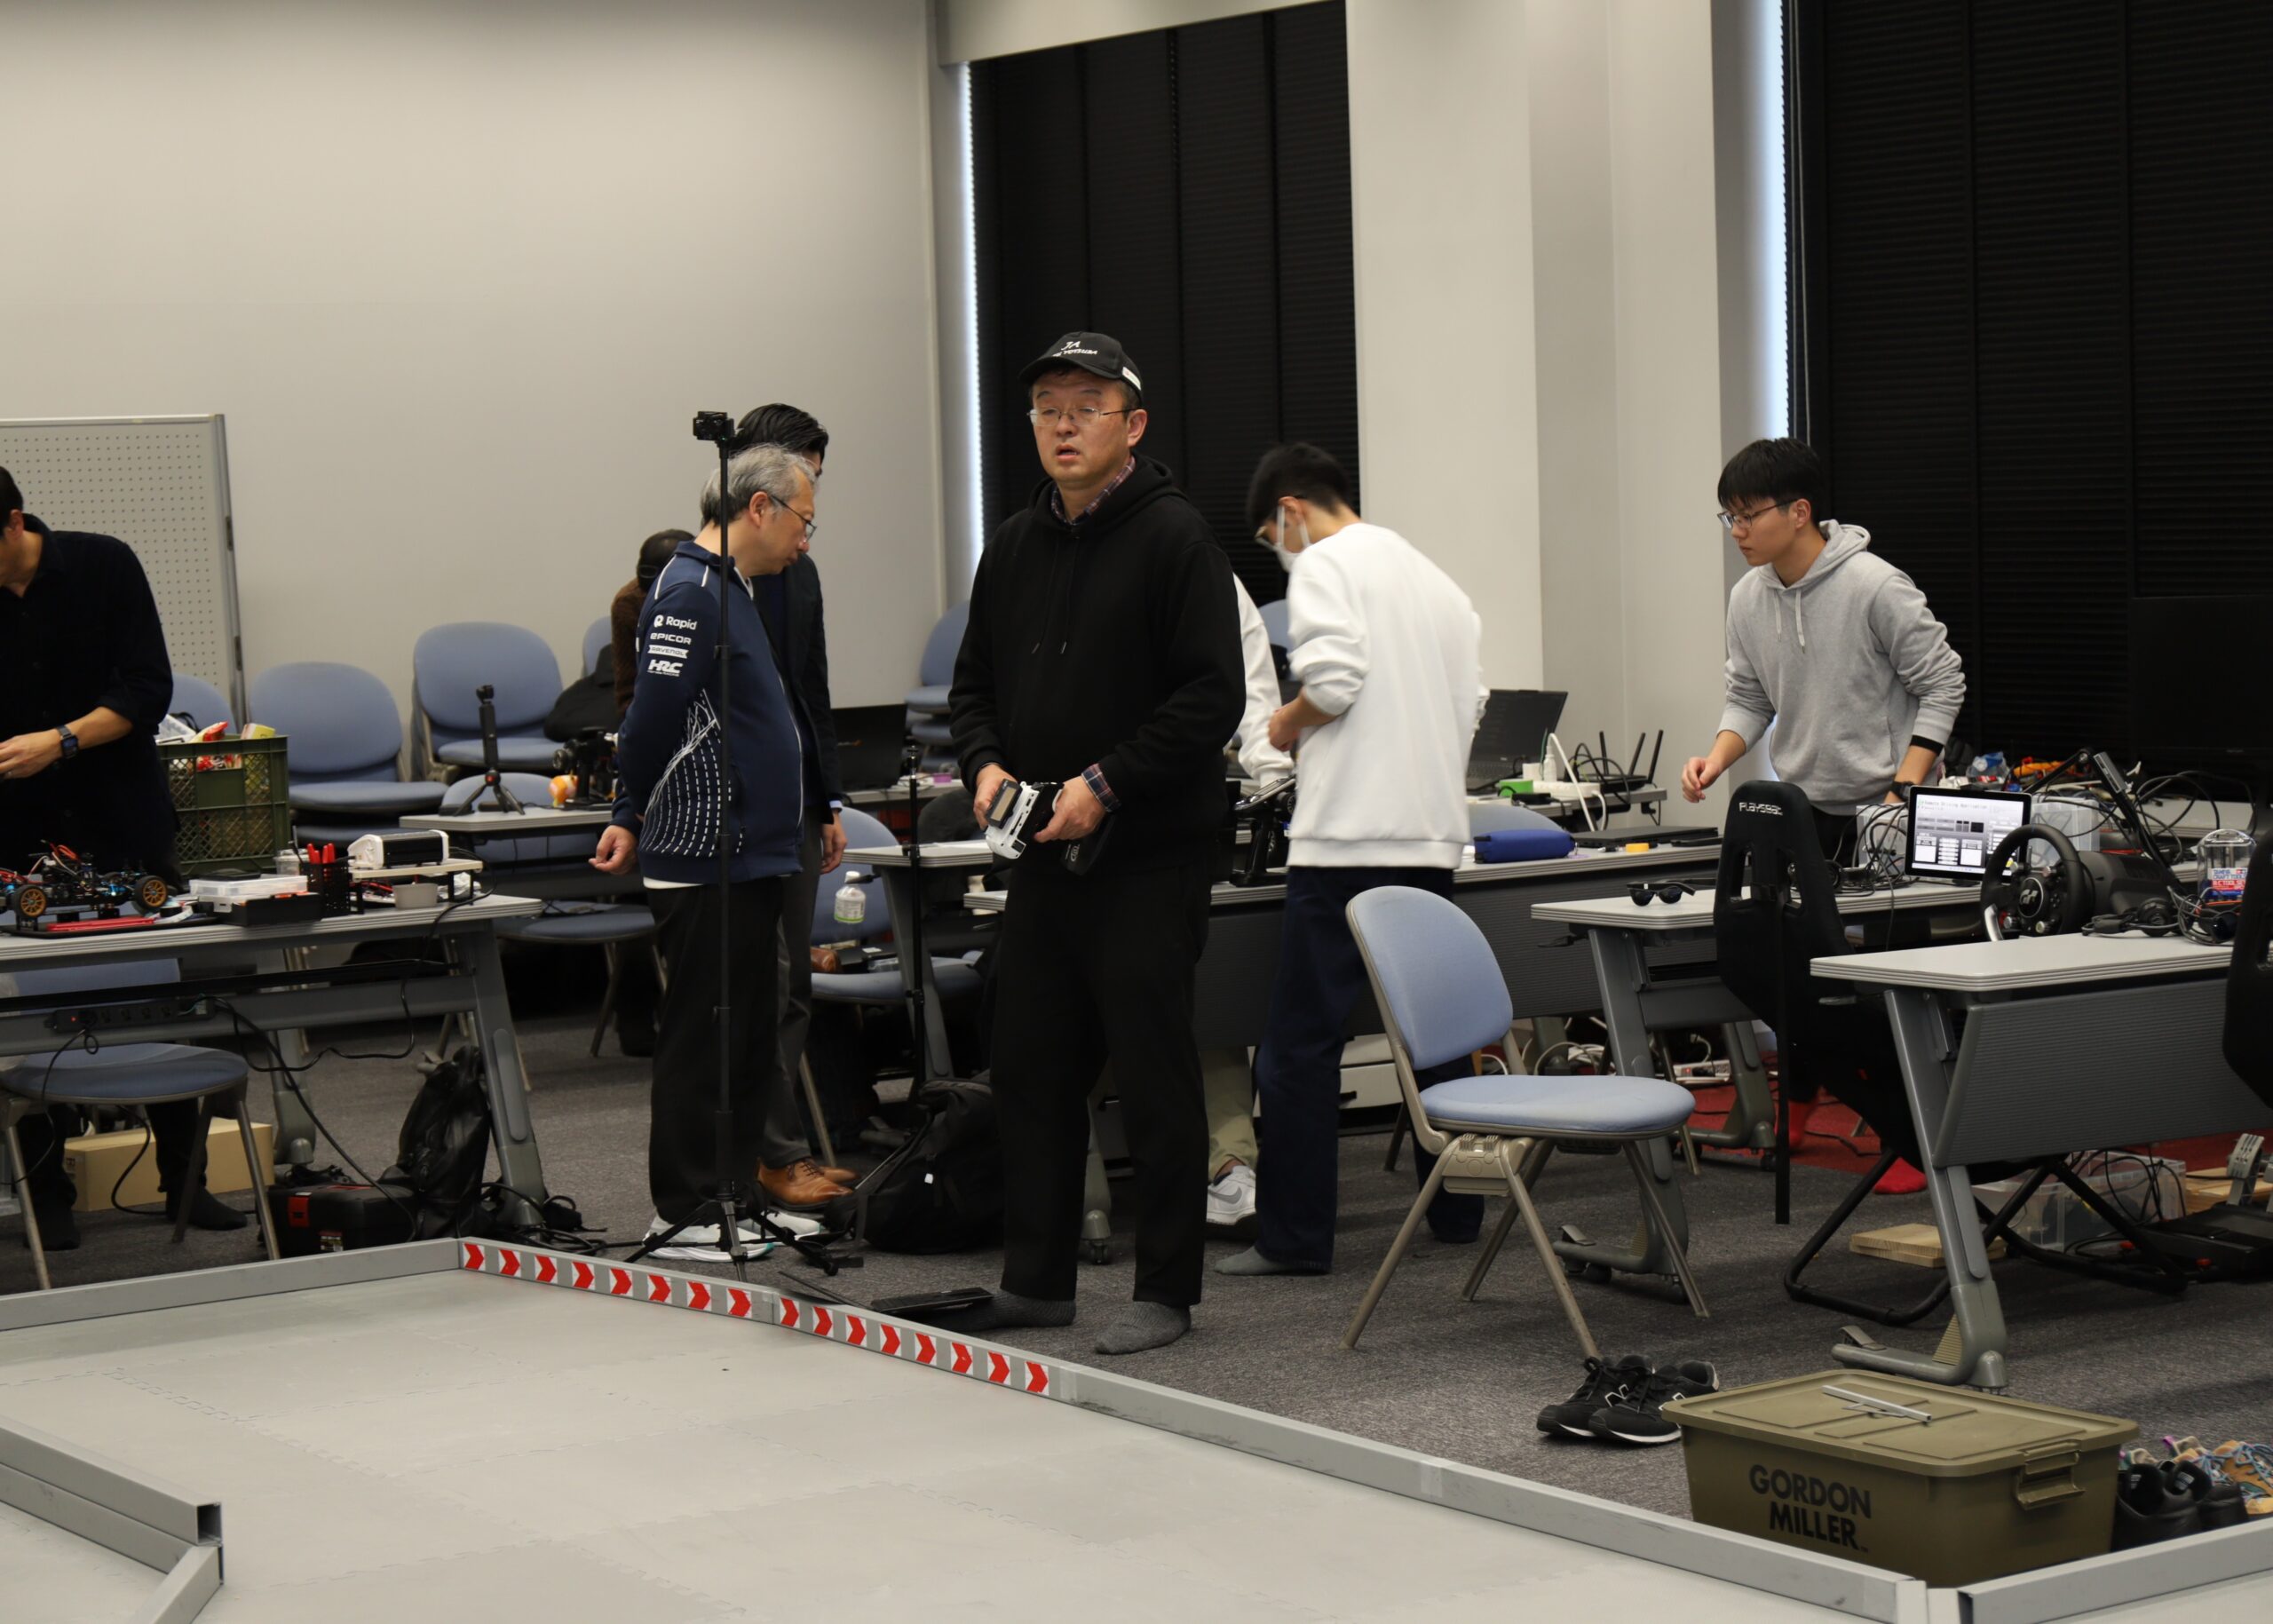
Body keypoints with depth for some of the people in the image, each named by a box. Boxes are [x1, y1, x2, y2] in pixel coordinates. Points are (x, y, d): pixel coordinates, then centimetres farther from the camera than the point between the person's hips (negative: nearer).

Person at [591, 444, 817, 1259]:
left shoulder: (730, 589, 17)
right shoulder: (690, 594, -16)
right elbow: (654, 715, -20)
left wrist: (633, 817, 21)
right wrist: (633, 815, -9)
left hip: (747, 856, 10)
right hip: (706, 861, -10)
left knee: (751, 1037, 15)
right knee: (702, 1037, -4)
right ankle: (685, 1215, 2)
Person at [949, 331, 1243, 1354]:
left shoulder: (1174, 537, -8)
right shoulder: (1014, 547, 13)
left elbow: (1212, 695, -14)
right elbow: (974, 683, 21)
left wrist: (1105, 784, -18)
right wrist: (985, 765, 0)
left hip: (1149, 857, -7)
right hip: (1039, 855, 7)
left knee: (1154, 1078, -1)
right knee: (1032, 1068, 11)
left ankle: (1166, 1290, 7)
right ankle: (1035, 1279, 22)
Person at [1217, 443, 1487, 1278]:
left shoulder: (1324, 565, -4)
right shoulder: (1437, 581, 19)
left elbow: (1333, 678, -18)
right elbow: (1467, 705, 17)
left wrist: (1287, 724, 0)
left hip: (1346, 839, -8)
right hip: (1432, 838, 8)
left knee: (1301, 1044, -4)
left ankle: (1294, 1236, -4)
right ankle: (1456, 1208, 20)